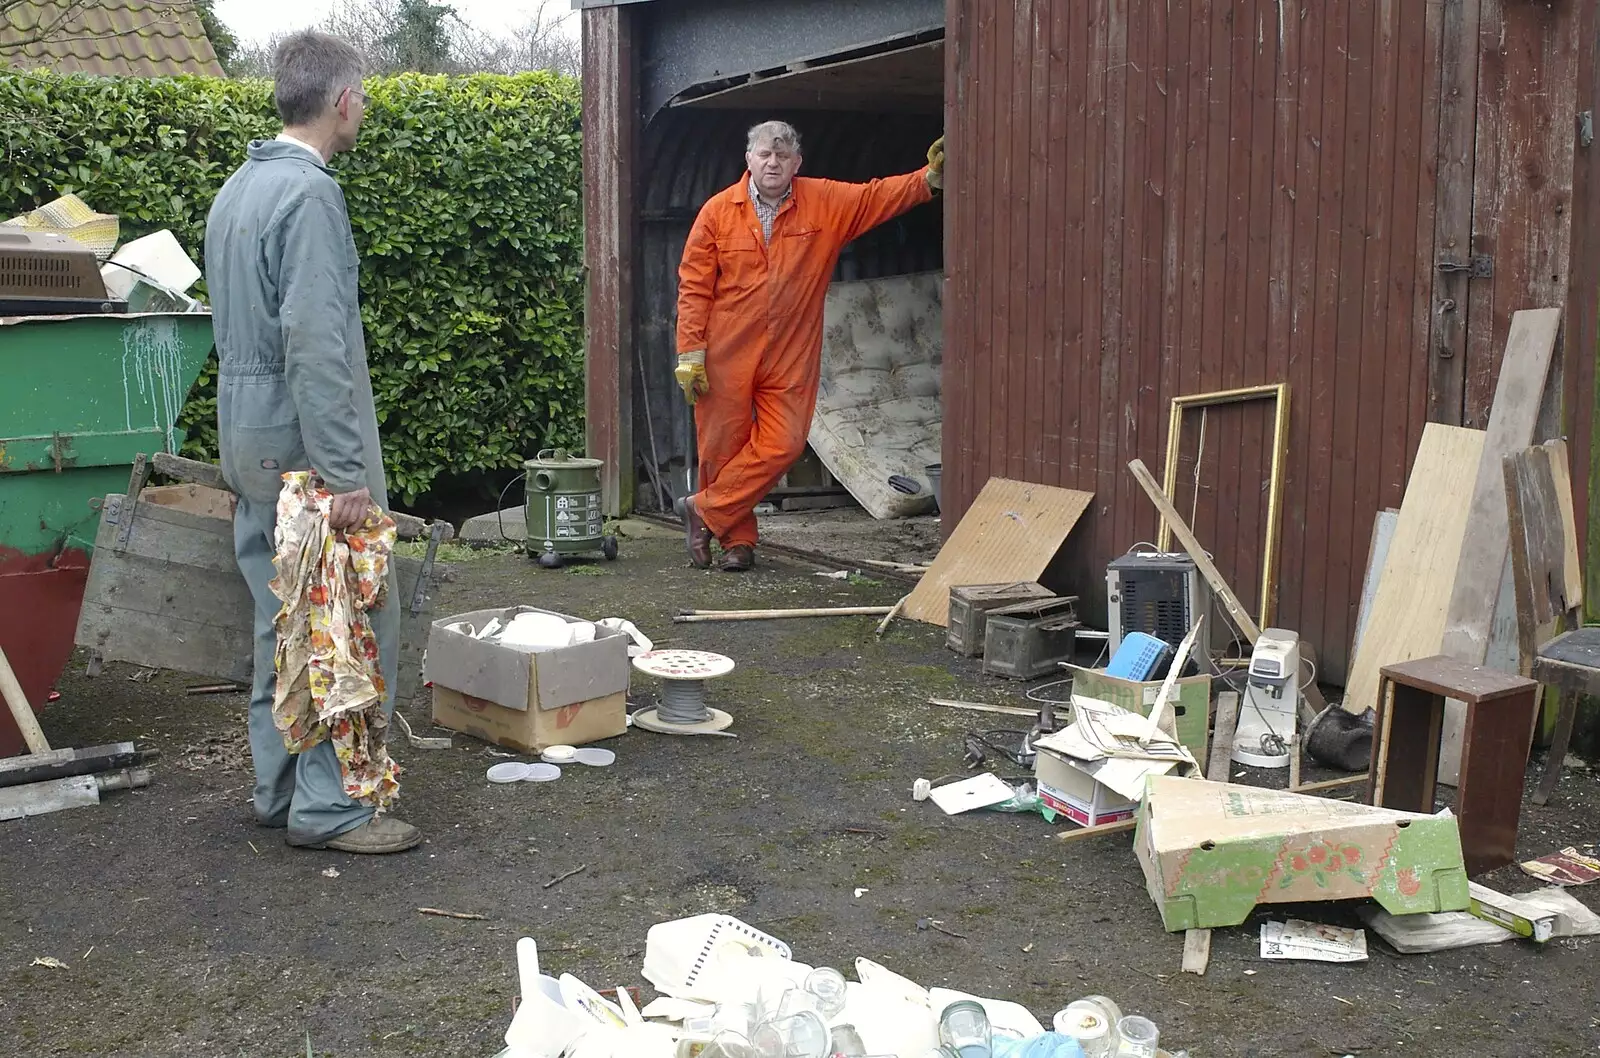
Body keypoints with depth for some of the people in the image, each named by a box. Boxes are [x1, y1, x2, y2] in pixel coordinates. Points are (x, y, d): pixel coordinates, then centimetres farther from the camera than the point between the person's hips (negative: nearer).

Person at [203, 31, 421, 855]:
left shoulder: (237, 189, 14)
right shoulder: (310, 193, -16)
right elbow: (315, 344, -23)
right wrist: (344, 472, -23)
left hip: (247, 437, 10)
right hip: (301, 439, -10)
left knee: (283, 621, 14)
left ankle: (279, 789, 22)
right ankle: (326, 806, 0)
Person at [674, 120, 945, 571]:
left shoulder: (826, 203, 4)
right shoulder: (718, 211, 0)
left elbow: (879, 196, 2)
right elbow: (694, 286, -1)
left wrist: (930, 177, -16)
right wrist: (690, 351, -6)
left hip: (791, 356, 2)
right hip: (726, 354, -1)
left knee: (783, 444, -7)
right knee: (723, 446, 4)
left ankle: (705, 510, 9)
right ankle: (738, 539, 21)